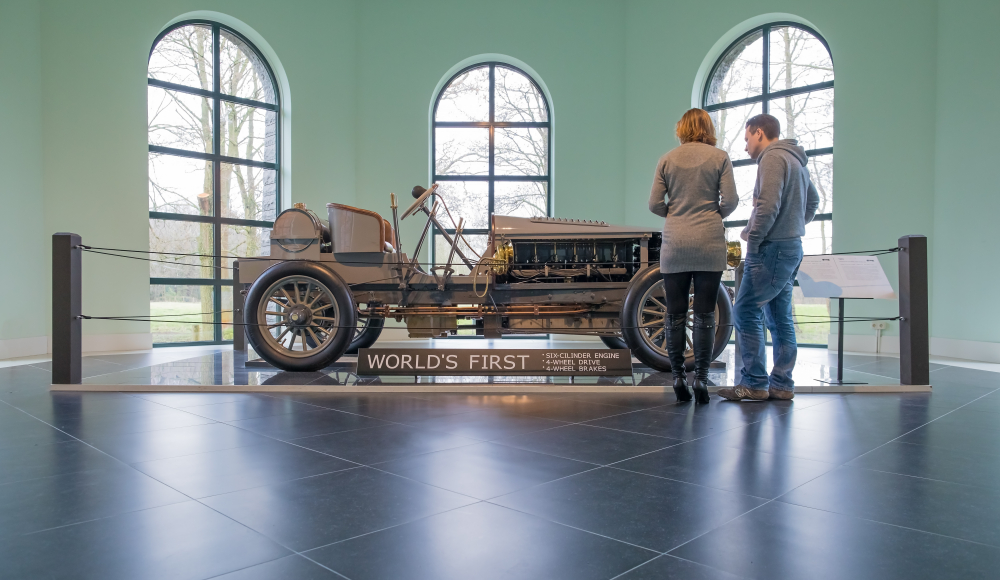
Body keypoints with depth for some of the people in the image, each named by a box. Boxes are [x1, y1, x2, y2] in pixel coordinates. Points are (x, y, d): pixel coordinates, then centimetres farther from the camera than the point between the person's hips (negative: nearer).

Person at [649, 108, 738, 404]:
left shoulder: (667, 160, 7)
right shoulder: (719, 157, 4)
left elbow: (654, 204, 2)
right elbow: (731, 199, -2)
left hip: (674, 244, 1)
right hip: (709, 244, -1)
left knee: (675, 314, 6)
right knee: (705, 314, 3)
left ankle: (678, 377, 7)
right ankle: (701, 378, 3)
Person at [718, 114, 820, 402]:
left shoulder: (773, 157, -10)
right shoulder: (796, 160, 21)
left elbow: (768, 206, -21)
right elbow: (813, 200, 30)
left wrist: (752, 242, -14)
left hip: (772, 249, -10)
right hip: (791, 248, 10)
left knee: (746, 311, -8)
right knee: (780, 317, 11)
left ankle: (754, 383, -6)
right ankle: (781, 383, 15)